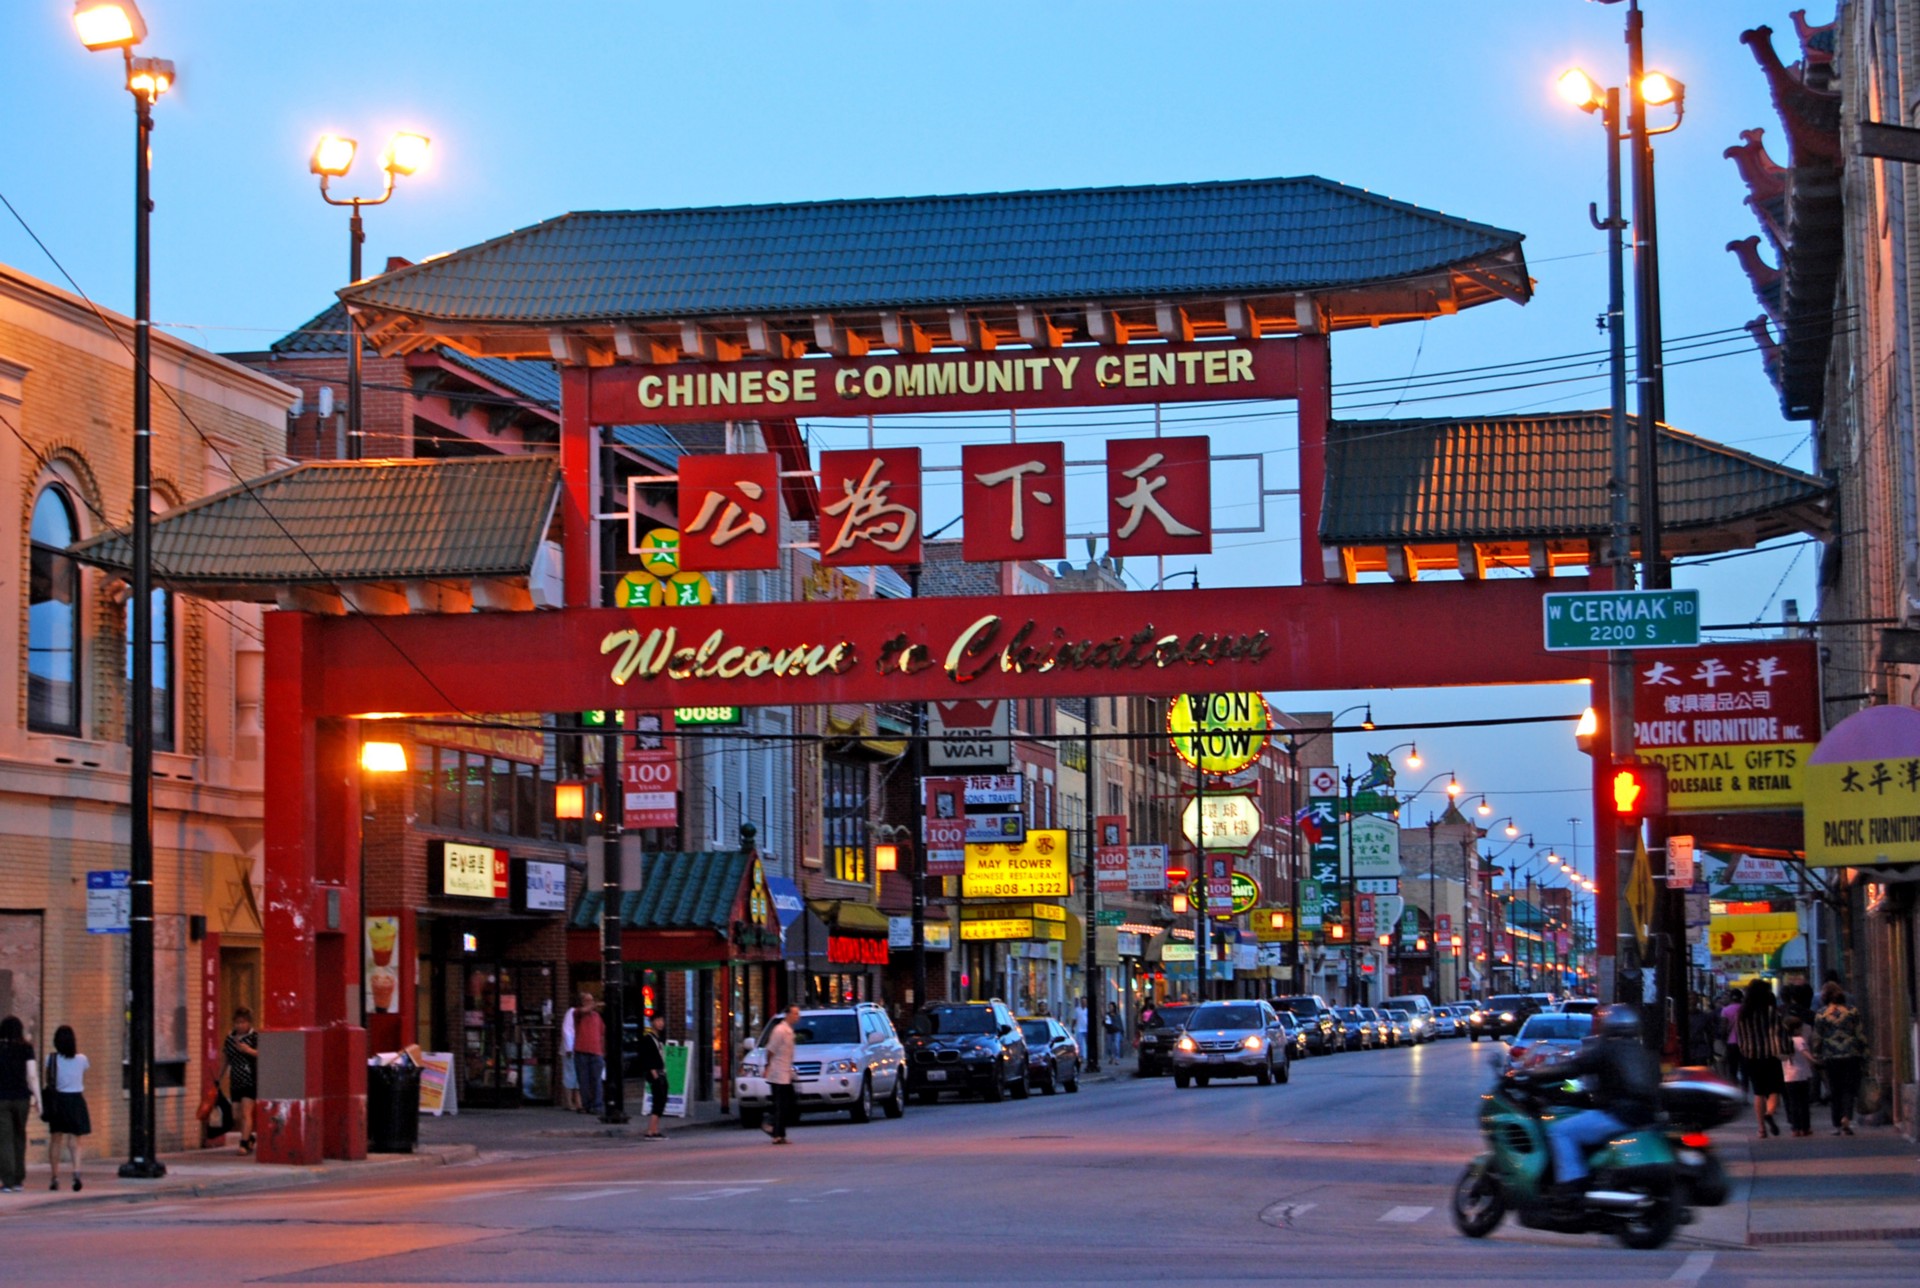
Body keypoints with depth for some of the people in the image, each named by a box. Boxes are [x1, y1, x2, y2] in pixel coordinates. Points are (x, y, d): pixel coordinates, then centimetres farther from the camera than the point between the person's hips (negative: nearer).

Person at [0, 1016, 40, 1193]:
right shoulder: (26, 1048, -1)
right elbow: (32, 1076, -5)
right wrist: (38, 1099, 1)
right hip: (22, 1097, 1)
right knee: (19, 1136, 16)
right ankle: (18, 1179, 17)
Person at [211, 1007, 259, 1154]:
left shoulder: (255, 1037, -6)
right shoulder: (230, 1037, 11)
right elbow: (225, 1059, 20)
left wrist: (249, 1050, -25)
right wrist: (218, 1078, 24)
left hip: (250, 1081, -6)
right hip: (235, 1082, 6)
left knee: (246, 1113, -11)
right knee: (237, 1113, 10)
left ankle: (244, 1143, -11)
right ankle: (249, 1138, 29)